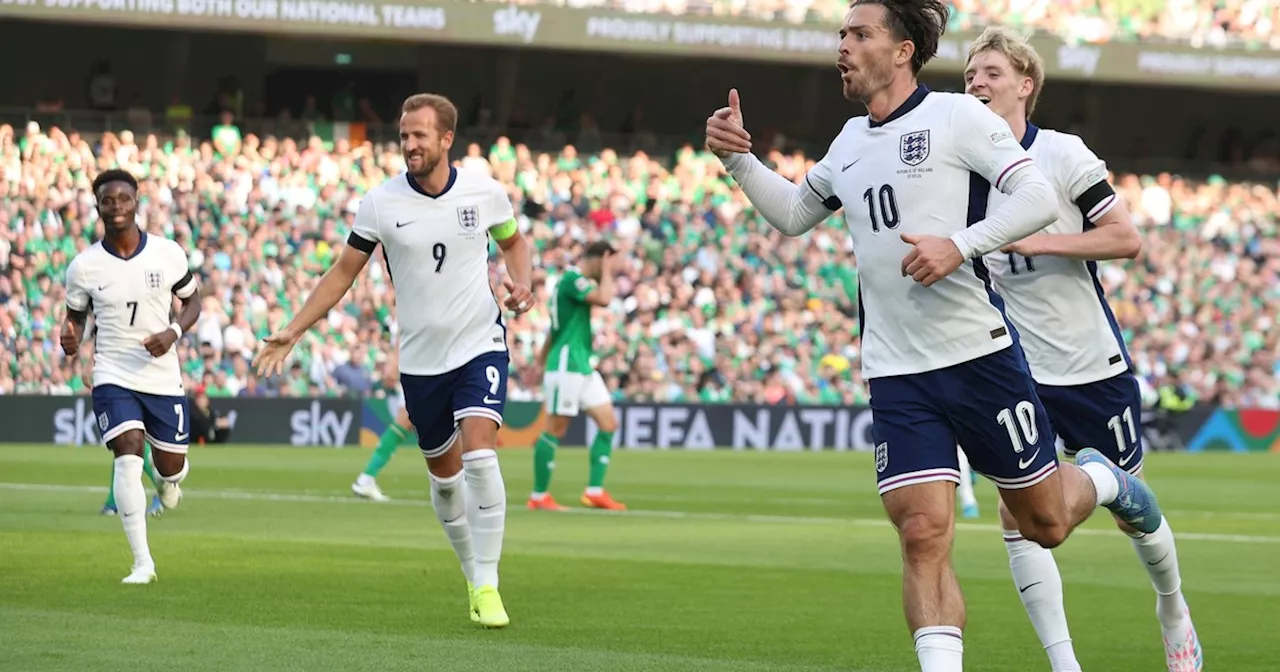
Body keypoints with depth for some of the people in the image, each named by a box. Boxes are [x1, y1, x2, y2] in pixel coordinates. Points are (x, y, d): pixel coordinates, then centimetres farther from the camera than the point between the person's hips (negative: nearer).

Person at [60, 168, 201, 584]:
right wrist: (71, 340, -15)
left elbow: (191, 301, 9)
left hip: (163, 376, 2)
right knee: (128, 452, -22)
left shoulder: (168, 254, -4)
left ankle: (167, 481, 54)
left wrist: (173, 332, -11)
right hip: (113, 376, -2)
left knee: (171, 465, 10)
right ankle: (143, 563, -20)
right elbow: (76, 316, 9)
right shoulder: (83, 266, -5)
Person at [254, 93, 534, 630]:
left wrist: (522, 284, -7)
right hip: (420, 358, 2)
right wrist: (294, 331, -2)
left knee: (479, 454, -20)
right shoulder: (381, 203, -7)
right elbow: (344, 271, 2)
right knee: (444, 472, 10)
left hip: (480, 344, -2)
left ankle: (488, 587, -15)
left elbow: (513, 242, 14)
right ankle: (473, 576, 29)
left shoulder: (485, 191, -6)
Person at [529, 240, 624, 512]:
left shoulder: (575, 281, 19)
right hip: (566, 365, -10)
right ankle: (538, 496, 1)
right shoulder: (571, 279, -12)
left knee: (608, 423, 4)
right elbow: (604, 298, -27)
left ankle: (594, 491, 5)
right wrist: (607, 271, -11)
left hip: (583, 365, 10)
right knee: (555, 430, -5)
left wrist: (542, 359, 29)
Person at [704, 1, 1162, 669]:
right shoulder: (851, 141, 14)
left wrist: (960, 245, -24)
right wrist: (737, 157, 13)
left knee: (1044, 524, 10)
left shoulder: (957, 115, -6)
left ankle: (1101, 480, 43)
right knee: (923, 535, -11)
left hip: (980, 356, -4)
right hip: (895, 377, 4)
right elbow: (792, 214, 28)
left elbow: (1037, 198, -13)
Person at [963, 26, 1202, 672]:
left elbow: (1127, 238, -15)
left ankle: (1173, 608, 39)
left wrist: (1037, 240, -22)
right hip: (1020, 372, 3)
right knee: (1016, 515, -12)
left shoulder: (1063, 154, -10)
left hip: (1095, 365, -3)